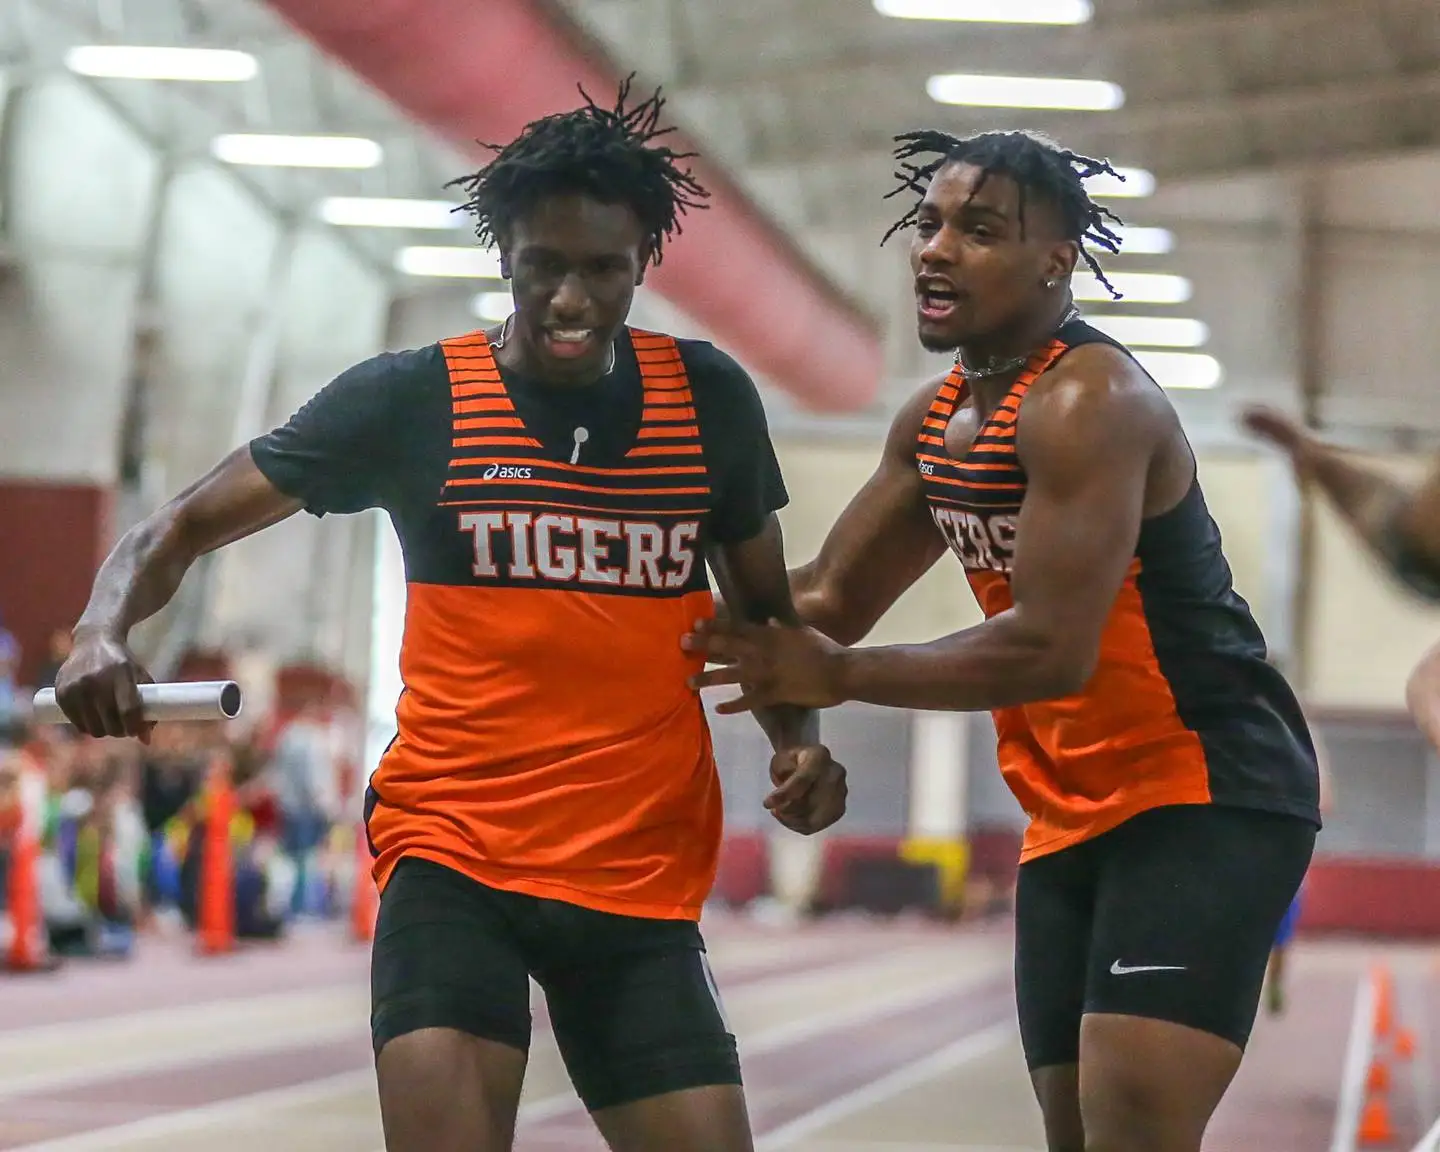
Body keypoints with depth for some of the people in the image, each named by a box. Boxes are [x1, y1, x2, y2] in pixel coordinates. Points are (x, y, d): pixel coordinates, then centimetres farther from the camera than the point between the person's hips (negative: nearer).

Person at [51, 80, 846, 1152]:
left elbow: (764, 610, 19)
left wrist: (799, 741, -1)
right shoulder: (412, 399, -2)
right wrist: (105, 627, -19)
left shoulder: (709, 398, 6)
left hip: (644, 875, 3)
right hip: (453, 858, -3)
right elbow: (185, 526, 2)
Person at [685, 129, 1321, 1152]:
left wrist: (836, 677, -18)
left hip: (1209, 795, -10)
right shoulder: (934, 420, 10)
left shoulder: (1088, 405, -19)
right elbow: (830, 600, 18)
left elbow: (1049, 650, -26)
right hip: (1072, 812, 10)